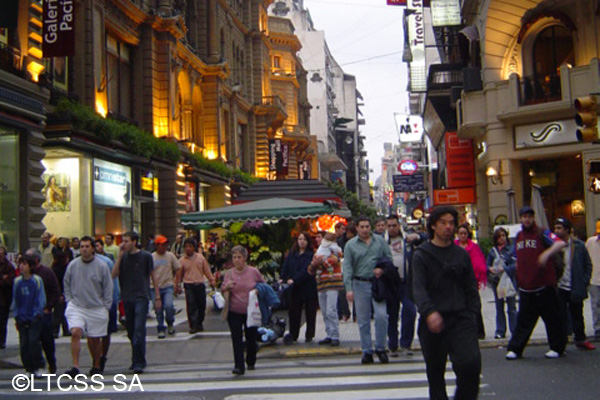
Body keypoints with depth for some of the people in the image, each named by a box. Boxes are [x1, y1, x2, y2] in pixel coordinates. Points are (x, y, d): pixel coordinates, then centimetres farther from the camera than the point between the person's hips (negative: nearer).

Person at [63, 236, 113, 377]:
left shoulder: (102, 266, -4)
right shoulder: (72, 265, 2)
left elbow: (108, 287, 2)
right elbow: (67, 285, 13)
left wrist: (106, 306, -2)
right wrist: (69, 300, 4)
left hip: (97, 309, -1)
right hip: (76, 307, 1)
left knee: (94, 339, 7)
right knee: (75, 333, -17)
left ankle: (96, 366, 26)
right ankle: (75, 367, -15)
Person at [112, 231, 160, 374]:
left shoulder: (145, 256, -1)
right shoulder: (123, 257, 8)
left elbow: (153, 276, 3)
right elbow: (114, 274, -4)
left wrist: (157, 297, 1)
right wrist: (120, 255, -9)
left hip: (141, 297, -4)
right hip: (127, 298, 4)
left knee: (139, 330, -12)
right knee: (130, 331, 11)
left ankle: (139, 363, -8)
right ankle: (136, 360, 25)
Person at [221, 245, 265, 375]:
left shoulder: (254, 271, -4)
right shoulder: (229, 273, 0)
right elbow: (222, 290, 6)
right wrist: (226, 287, -16)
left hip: (251, 311, 0)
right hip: (234, 312, 0)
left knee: (251, 337, 11)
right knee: (236, 339, -6)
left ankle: (251, 362, 34)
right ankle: (239, 366, -2)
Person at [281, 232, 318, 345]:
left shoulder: (311, 254, -6)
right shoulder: (292, 253, 10)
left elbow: (306, 270, -15)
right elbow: (286, 266, 4)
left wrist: (294, 280, -23)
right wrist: (283, 278, -12)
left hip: (309, 288, -3)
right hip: (295, 289, 4)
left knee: (310, 312, 5)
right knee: (293, 311, 3)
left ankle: (309, 335, 16)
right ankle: (293, 335, 12)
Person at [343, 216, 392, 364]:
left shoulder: (380, 241, 7)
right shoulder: (350, 245, 3)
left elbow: (389, 258, 10)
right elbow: (347, 267, -1)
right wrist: (349, 288, -9)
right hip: (360, 284, 0)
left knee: (382, 315, -10)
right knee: (363, 320, 5)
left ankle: (380, 348, 7)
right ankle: (367, 351, 16)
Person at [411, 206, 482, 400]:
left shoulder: (462, 254, 12)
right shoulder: (421, 255, 0)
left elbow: (471, 288, 16)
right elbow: (418, 288, -12)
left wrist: (473, 314, 4)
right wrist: (429, 312, -28)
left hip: (460, 318, 2)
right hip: (432, 322, -1)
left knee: (471, 363, -17)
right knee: (435, 372, 9)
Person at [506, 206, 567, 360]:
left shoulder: (542, 234, -4)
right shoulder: (518, 237, 13)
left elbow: (561, 243, -21)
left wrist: (547, 253, -36)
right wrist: (518, 280, 18)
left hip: (544, 286, -4)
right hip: (525, 288, 4)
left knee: (552, 318, 6)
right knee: (523, 320, 6)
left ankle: (557, 347, 19)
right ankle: (515, 349, 8)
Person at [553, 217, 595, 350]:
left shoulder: (579, 245, -2)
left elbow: (588, 264, 7)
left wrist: (584, 282, -1)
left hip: (575, 288, 1)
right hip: (559, 288, -1)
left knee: (577, 315, 14)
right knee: (561, 317, 1)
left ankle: (581, 339, 29)